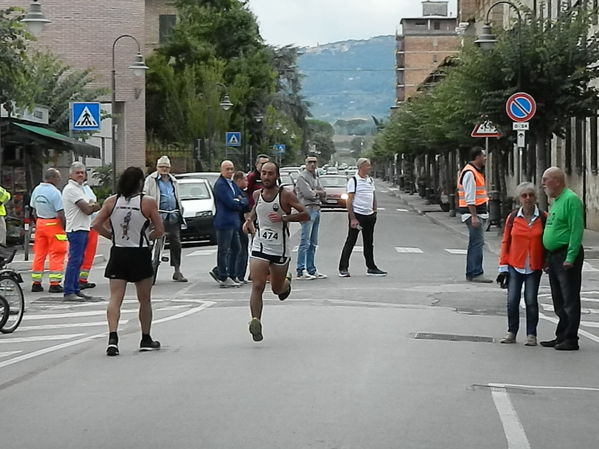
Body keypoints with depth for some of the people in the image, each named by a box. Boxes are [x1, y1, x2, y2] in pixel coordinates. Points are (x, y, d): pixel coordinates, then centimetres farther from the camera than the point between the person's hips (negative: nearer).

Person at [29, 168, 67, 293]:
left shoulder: (36, 190, 6)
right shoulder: (55, 192, -17)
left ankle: (36, 283, 15)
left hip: (40, 223, 7)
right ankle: (54, 284, -5)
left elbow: (34, 211, 13)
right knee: (56, 255, -2)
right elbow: (60, 214, -19)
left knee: (39, 254, 12)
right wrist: (64, 228, -8)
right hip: (54, 224, -7)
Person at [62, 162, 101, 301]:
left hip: (83, 228, 10)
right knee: (74, 260, -11)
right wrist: (93, 206, 4)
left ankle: (76, 290, 16)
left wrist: (90, 206, -8)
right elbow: (87, 209, -17)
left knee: (78, 261, 11)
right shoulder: (71, 189, -12)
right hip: (76, 229, -10)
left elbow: (90, 207, 15)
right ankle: (68, 292, -11)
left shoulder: (80, 188, 20)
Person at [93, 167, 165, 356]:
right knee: (144, 299, 13)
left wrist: (112, 236, 11)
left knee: (115, 298, -1)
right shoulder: (148, 202, -7)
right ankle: (146, 339, 24)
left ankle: (112, 337, -19)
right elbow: (160, 230, -6)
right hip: (140, 255, -2)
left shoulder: (111, 201, 0)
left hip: (118, 254, 2)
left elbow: (97, 225, -3)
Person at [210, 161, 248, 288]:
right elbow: (230, 203, -20)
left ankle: (218, 271, 22)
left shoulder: (233, 184, 17)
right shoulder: (220, 184, -12)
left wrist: (239, 201, -7)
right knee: (224, 250, -2)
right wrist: (240, 204, -2)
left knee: (235, 248, 14)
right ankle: (224, 278, 3)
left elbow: (245, 199, 15)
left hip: (234, 222, 10)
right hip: (224, 221, -10)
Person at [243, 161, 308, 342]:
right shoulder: (257, 194, 4)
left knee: (277, 289, 14)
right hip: (259, 246, 2)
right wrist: (249, 220, 7)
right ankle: (256, 322, -19)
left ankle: (287, 282, 49)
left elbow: (305, 215, -11)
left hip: (280, 248, -2)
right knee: (257, 286, -15)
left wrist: (283, 217, -23)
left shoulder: (286, 195, -10)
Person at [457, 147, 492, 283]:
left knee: (475, 243, 13)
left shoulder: (476, 172, 19)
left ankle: (471, 273, 18)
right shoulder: (470, 173, -14)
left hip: (479, 213, 11)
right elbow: (469, 198, -19)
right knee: (477, 243, -12)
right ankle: (476, 274, -12)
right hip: (473, 212, -11)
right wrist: (474, 216, -23)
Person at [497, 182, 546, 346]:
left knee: (531, 300, -1)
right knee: (512, 300, 0)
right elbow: (505, 242, 5)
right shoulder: (512, 218, 2)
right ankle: (511, 333, 13)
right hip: (515, 266, 1)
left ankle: (531, 335, 9)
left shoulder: (543, 218, -1)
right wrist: (503, 267, 2)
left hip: (534, 267, -1)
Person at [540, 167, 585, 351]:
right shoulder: (556, 201, 17)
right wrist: (548, 259, 19)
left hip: (566, 256, -10)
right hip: (554, 256, 10)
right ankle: (561, 337, 20)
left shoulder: (571, 200, -13)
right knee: (559, 301, 14)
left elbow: (577, 230, -19)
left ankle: (571, 339, -2)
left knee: (570, 300, -5)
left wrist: (570, 257, -23)